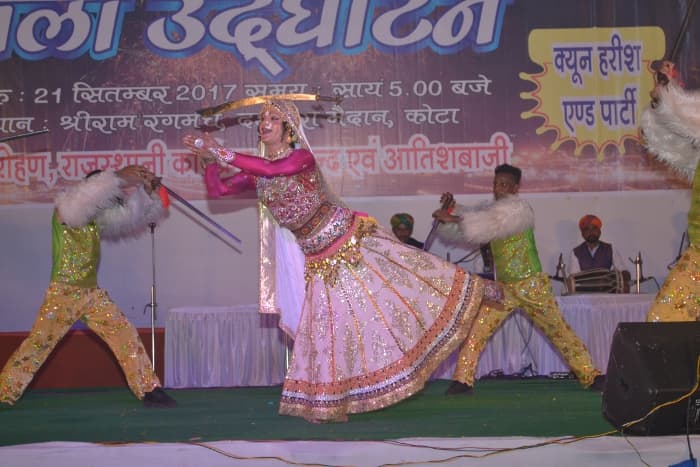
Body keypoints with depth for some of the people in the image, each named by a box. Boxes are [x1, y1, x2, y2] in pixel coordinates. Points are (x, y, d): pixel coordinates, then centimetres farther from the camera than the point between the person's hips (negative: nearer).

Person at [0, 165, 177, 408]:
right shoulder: (64, 210, -8)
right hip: (63, 294, -6)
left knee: (125, 334, -2)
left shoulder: (97, 218, 11)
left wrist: (143, 190, -4)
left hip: (92, 293, 6)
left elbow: (130, 218, 11)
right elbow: (87, 194, -28)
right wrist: (120, 177, -31)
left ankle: (149, 390, 1)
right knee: (38, 343, -3)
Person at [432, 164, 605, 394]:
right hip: (503, 287, 5)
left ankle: (591, 376, 12)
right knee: (476, 331, -5)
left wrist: (454, 218, -31)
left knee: (560, 332, 2)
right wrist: (449, 212, -9)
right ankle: (463, 380, 2)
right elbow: (456, 235, 9)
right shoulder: (490, 210, 8)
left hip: (531, 286, -5)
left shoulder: (519, 208, -13)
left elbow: (490, 226, -30)